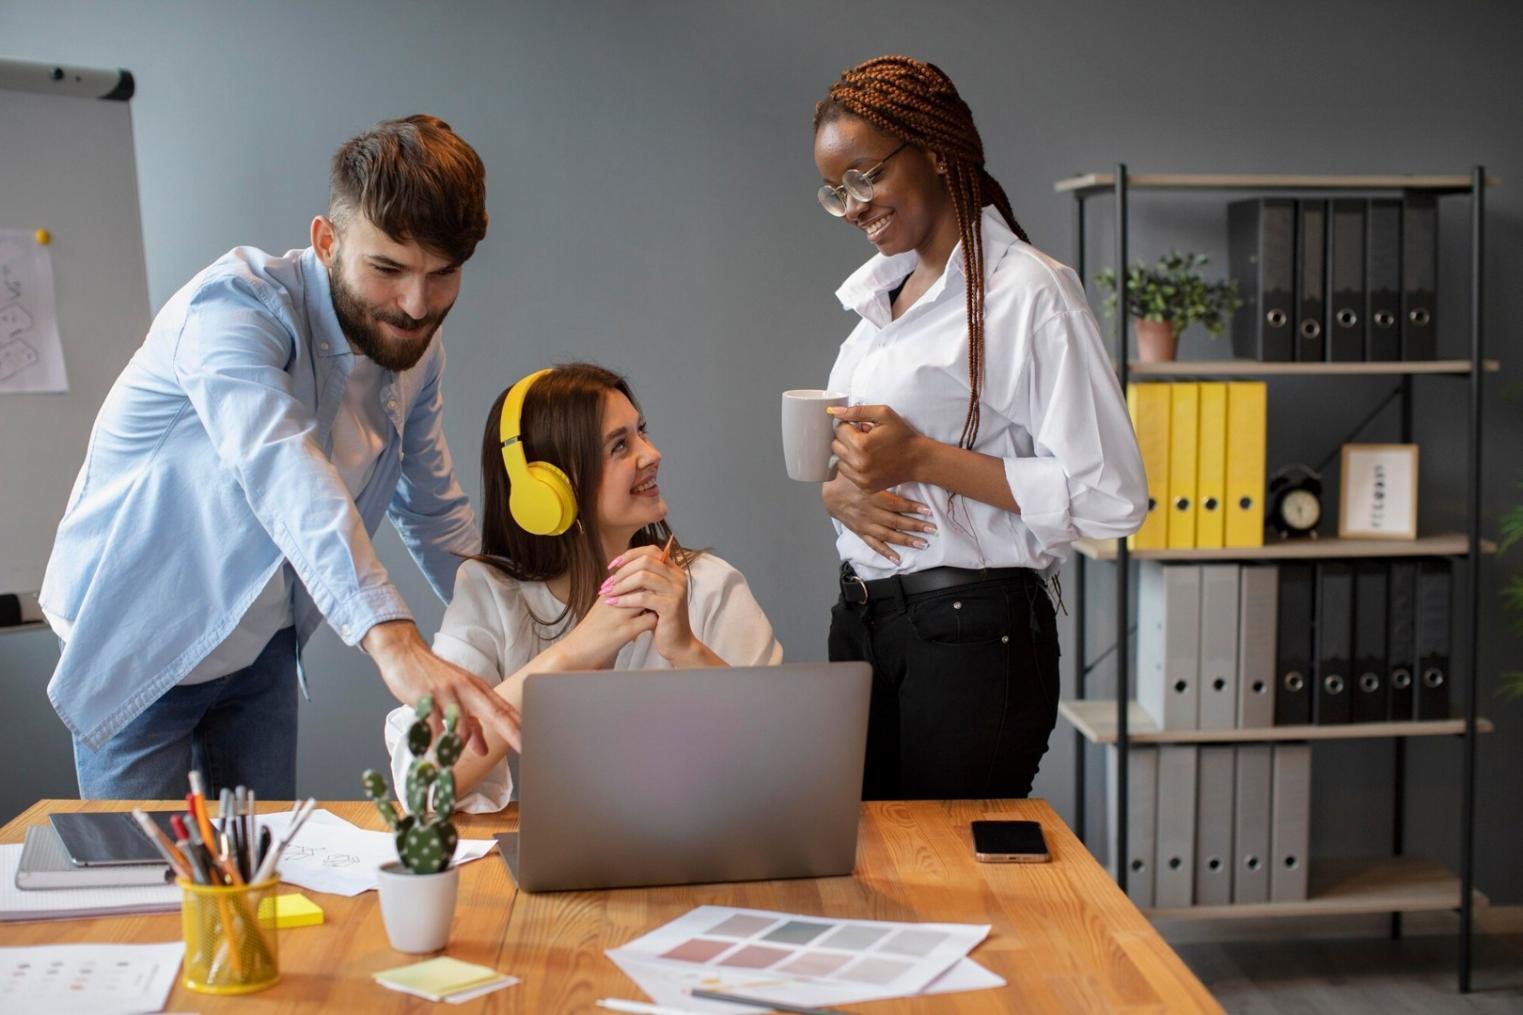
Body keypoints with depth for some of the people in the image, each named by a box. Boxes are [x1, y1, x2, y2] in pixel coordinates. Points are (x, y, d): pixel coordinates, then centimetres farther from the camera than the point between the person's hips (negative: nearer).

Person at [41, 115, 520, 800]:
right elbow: (281, 468, -47)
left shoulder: (417, 349, -5)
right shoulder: (236, 303, -28)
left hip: (264, 642, 6)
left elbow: (435, 515, 7)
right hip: (141, 641, -5)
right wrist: (393, 641, -61)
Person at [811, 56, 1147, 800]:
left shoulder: (1023, 290, -11)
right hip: (862, 621, 7)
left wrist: (920, 458, -18)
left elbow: (1110, 498, -17)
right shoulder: (881, 293, 14)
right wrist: (839, 492, -4)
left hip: (971, 632, -7)